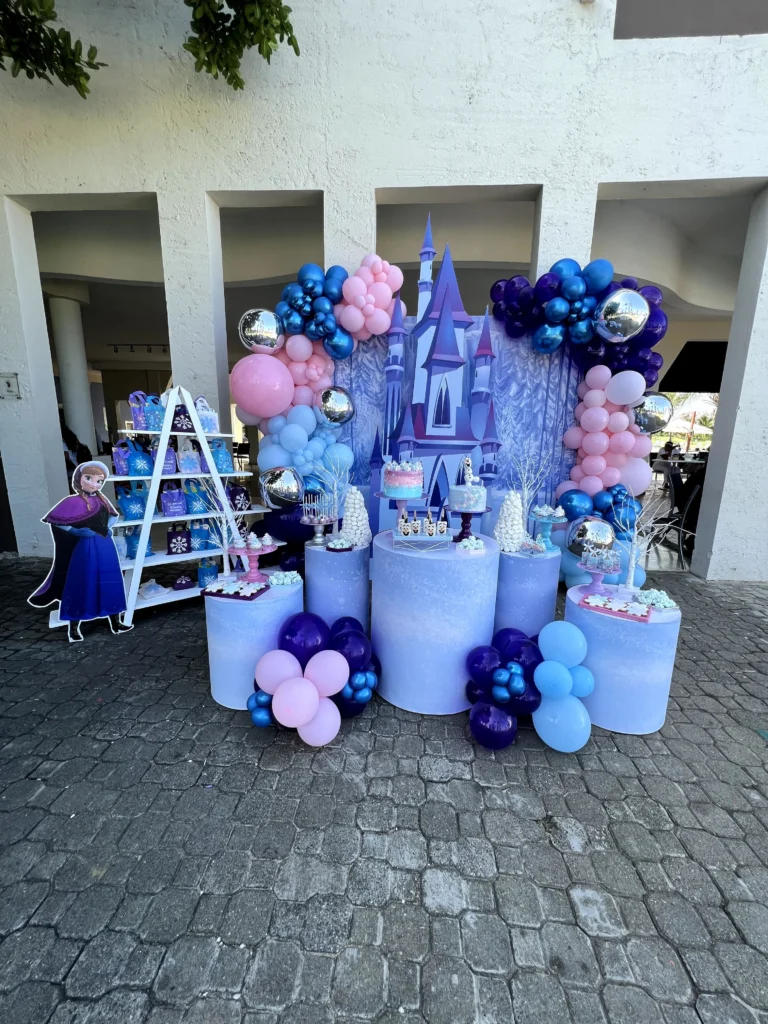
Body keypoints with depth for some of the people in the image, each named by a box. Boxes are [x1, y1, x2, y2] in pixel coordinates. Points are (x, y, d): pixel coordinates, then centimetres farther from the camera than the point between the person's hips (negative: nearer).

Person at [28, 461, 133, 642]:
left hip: (106, 547, 7)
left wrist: (108, 528, 6)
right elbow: (54, 520, -15)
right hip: (86, 548, -6)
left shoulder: (102, 500, 7)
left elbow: (113, 515, 22)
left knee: (110, 584, 13)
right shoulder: (73, 501, -12)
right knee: (82, 585, 2)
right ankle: (73, 628, 18)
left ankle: (116, 623, 26)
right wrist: (75, 531, -18)